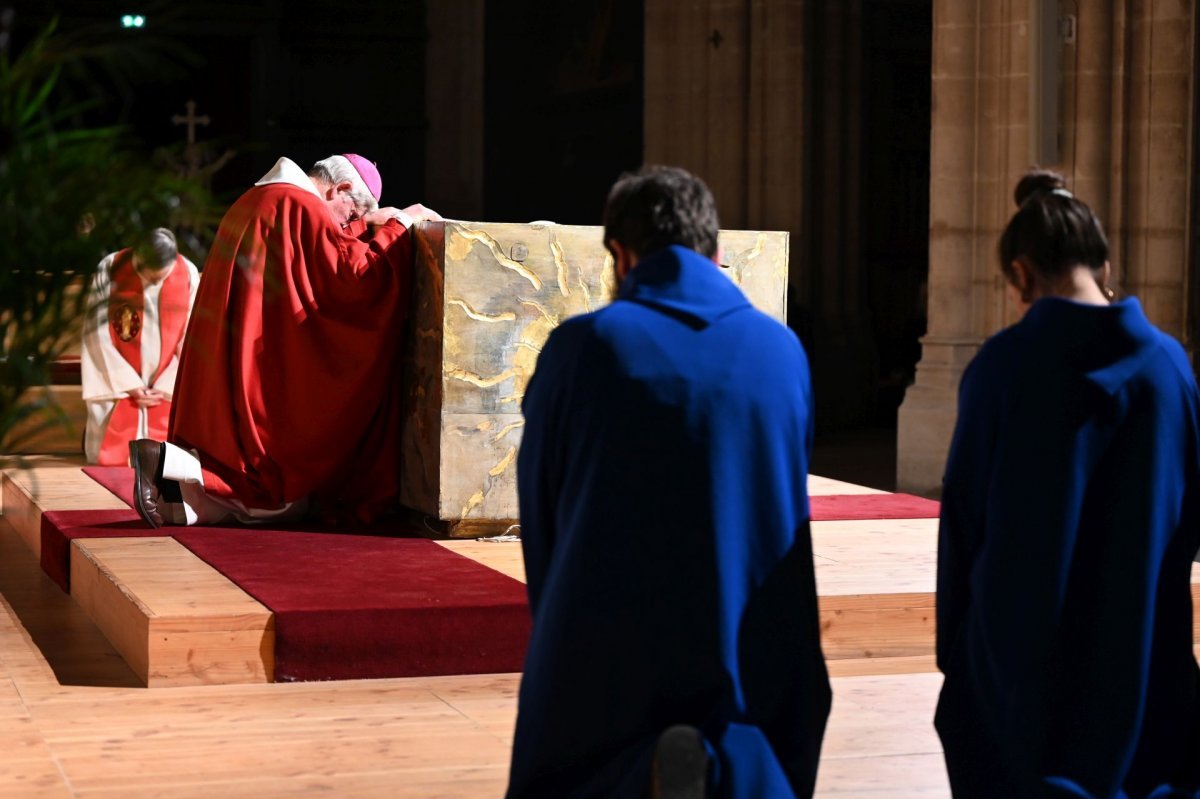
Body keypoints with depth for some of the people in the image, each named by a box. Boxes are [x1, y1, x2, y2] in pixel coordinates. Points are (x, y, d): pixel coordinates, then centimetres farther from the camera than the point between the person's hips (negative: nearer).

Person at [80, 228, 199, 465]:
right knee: (108, 460, -1)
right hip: (117, 385, -1)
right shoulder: (110, 270, -12)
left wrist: (166, 387, -7)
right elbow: (98, 335, -8)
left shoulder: (188, 274, -8)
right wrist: (130, 385, -10)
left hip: (167, 391, 1)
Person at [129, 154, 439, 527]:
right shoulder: (303, 208, -12)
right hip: (265, 378, -10)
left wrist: (371, 223, 26)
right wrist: (397, 226, -1)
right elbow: (360, 278, -15)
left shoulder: (256, 201, 18)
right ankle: (168, 460, -16)